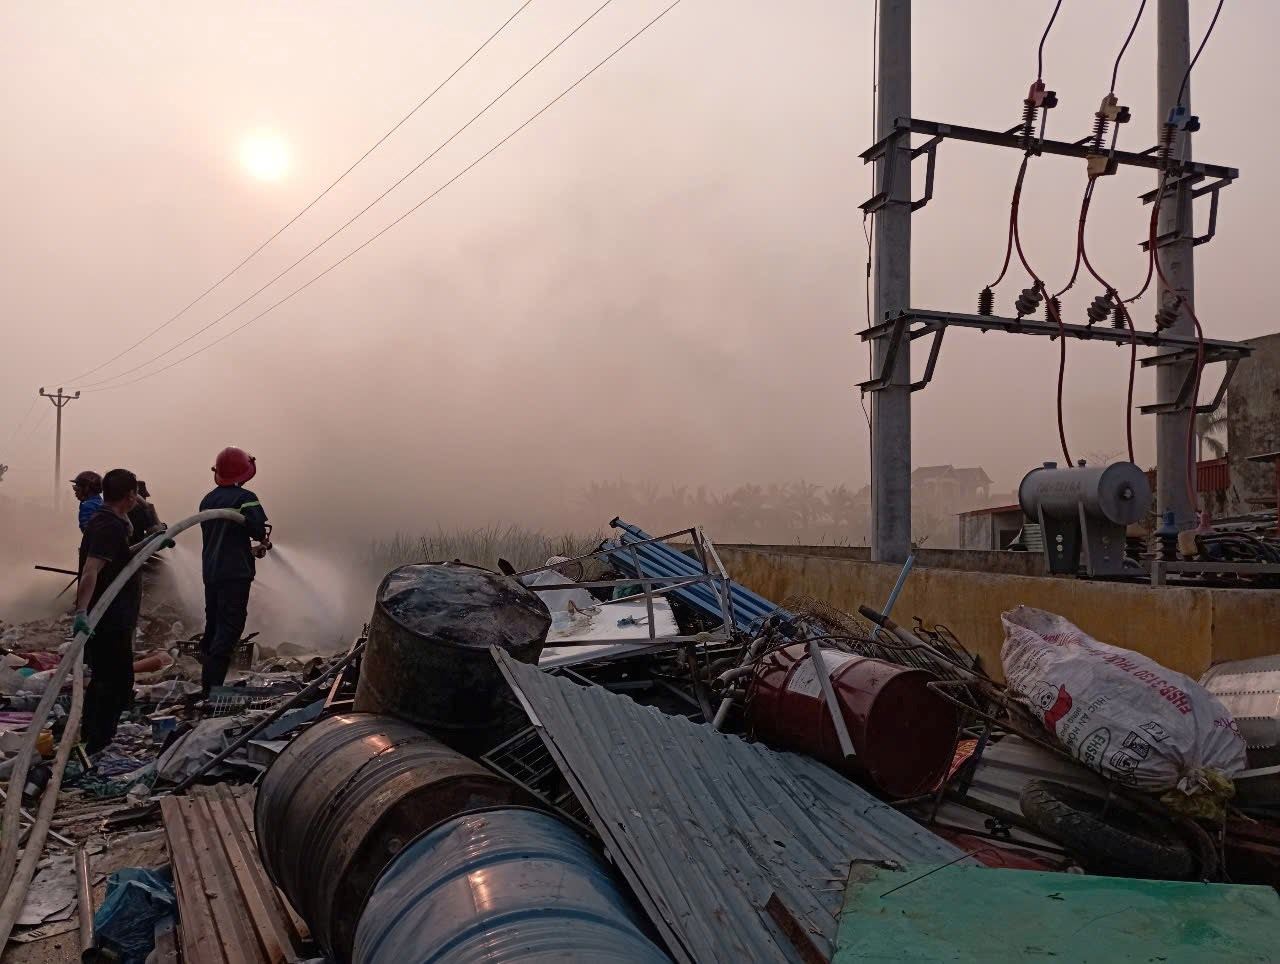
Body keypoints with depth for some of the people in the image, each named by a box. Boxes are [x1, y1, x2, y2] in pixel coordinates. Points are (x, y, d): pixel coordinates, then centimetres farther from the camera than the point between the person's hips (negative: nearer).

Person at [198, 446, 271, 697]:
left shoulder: (207, 500, 11)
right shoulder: (244, 498, -11)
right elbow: (258, 528, -19)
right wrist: (263, 541, 5)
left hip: (210, 571, 7)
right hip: (236, 573, -7)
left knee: (212, 626, 20)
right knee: (229, 629, -6)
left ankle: (207, 683, 33)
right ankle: (212, 685, -13)